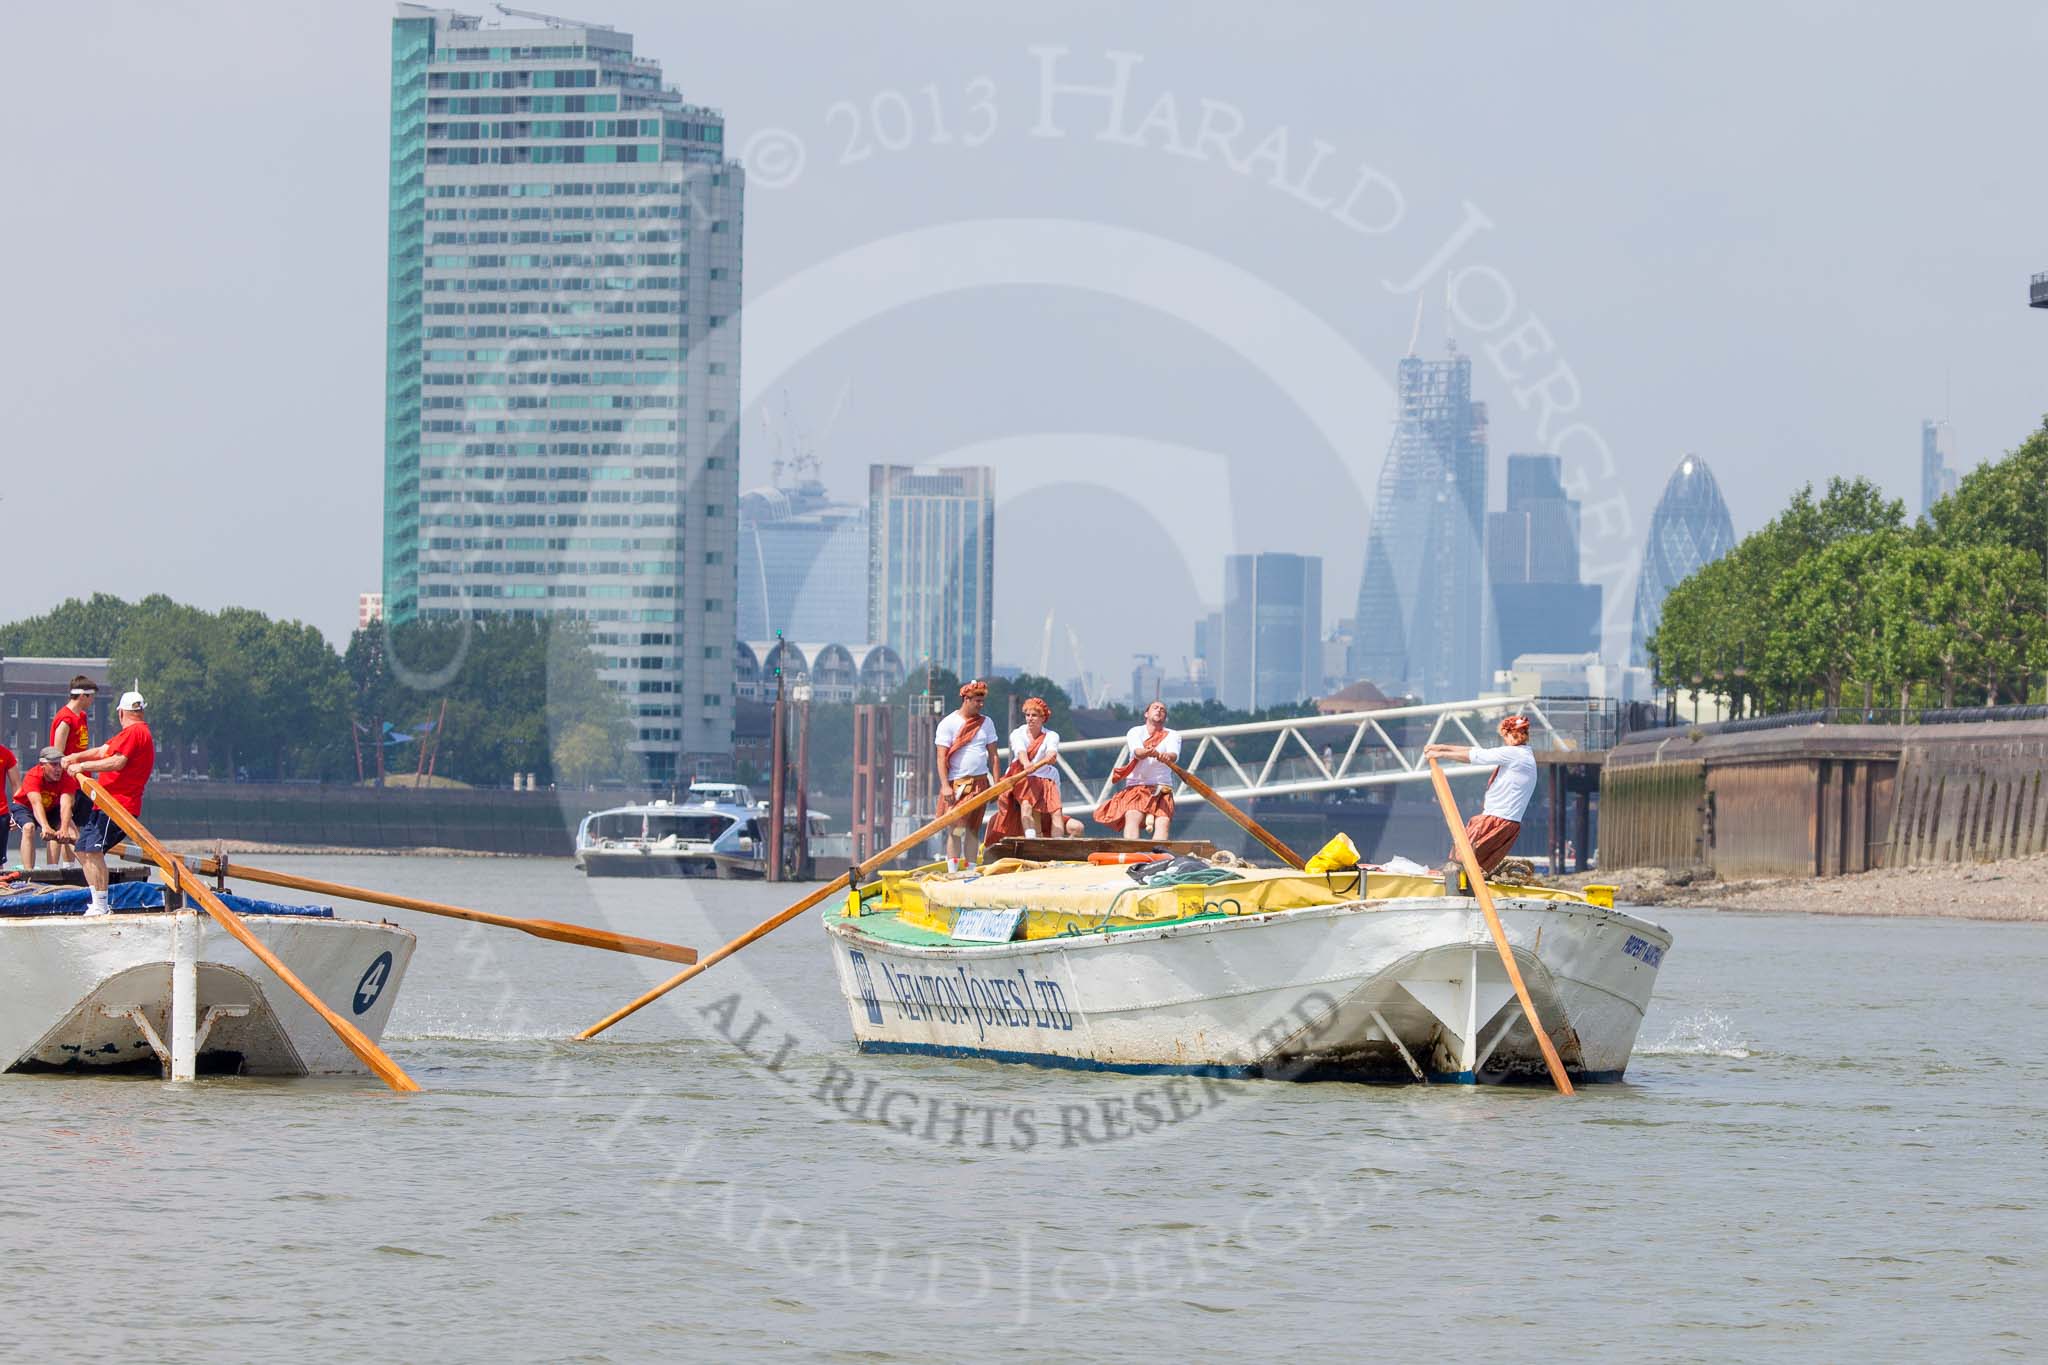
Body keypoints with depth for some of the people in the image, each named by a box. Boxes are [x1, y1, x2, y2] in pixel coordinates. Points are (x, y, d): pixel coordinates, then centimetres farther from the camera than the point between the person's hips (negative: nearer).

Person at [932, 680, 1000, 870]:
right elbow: (941, 757, -6)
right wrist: (945, 785, -14)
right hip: (956, 783, -4)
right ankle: (952, 872, -12)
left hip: (980, 781, 4)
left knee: (972, 830, 5)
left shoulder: (986, 723, 12)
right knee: (956, 829, -10)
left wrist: (995, 783, 6)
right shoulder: (948, 724, -2)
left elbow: (992, 754, 13)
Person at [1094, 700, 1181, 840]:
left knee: (1163, 822, -25)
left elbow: (1174, 755, -11)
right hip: (1136, 786, -1)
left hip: (1162, 788, 1)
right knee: (1133, 818, -28)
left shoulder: (1172, 735, 12)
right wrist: (1147, 753, -39)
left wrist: (1167, 756, -38)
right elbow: (1137, 752, -14)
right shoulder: (1135, 732, 9)